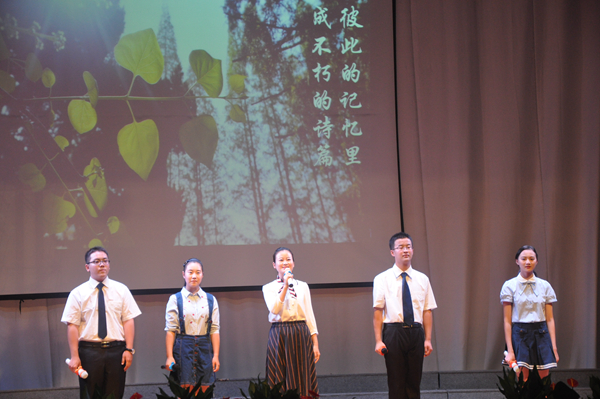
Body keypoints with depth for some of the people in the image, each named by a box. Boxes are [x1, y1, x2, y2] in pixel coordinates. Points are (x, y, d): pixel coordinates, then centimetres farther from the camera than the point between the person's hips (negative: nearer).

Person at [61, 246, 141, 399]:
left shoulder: (121, 290, 8)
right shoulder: (78, 293, 3)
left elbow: (128, 320, 3)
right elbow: (72, 326, -2)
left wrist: (129, 349, -7)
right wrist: (74, 356, -9)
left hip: (116, 351, 1)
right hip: (89, 351, -1)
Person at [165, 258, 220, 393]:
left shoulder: (211, 300, 9)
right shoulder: (175, 299, 3)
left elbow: (214, 330, 6)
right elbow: (170, 330, -1)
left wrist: (216, 355, 0)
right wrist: (169, 356, -7)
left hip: (204, 349, 2)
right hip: (183, 348, -2)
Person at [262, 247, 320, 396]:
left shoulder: (302, 287, 11)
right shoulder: (269, 288, 6)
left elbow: (310, 316, 9)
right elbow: (274, 309, -12)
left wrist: (315, 344, 3)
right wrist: (285, 286, -12)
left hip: (301, 335, 2)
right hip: (279, 337, -2)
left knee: (302, 381, 1)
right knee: (281, 381, -2)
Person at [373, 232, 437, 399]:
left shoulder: (422, 279, 11)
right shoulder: (382, 279, 3)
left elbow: (427, 310, 8)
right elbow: (377, 311, -2)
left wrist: (428, 339, 0)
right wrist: (378, 340, -9)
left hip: (416, 331, 3)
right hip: (394, 331, -3)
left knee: (414, 382, 6)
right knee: (396, 382, 0)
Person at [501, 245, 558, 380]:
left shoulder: (545, 286, 9)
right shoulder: (510, 286, 1)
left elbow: (550, 319, 8)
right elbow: (507, 320, -1)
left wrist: (554, 347, 1)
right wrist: (510, 350, -7)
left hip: (541, 335, 3)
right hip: (520, 335, -2)